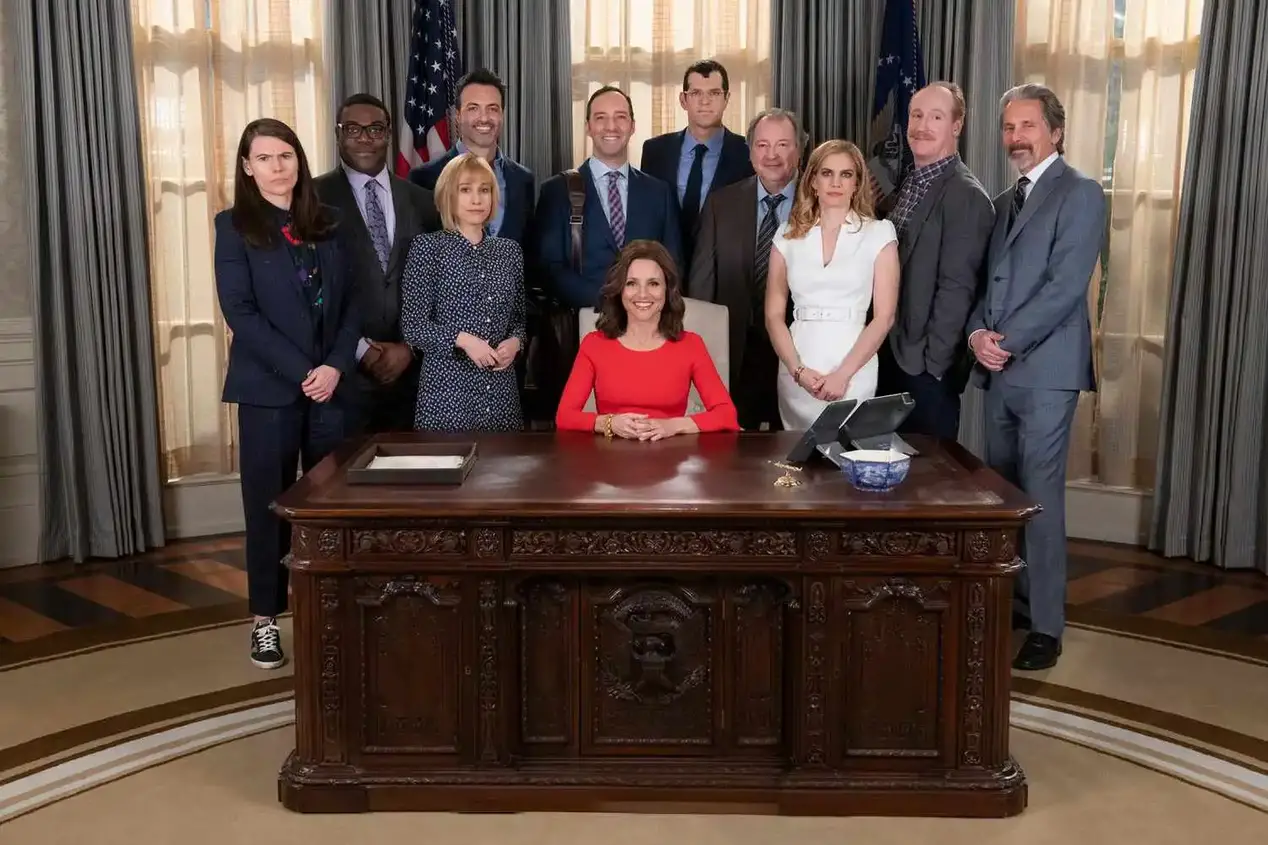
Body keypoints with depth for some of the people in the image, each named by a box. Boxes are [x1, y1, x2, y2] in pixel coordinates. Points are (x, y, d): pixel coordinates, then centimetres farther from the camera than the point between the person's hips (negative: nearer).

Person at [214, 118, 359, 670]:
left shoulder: (326, 223, 11)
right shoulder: (234, 226, 1)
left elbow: (349, 301, 7)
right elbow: (239, 311, -8)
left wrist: (336, 366, -9)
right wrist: (301, 371, -15)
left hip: (332, 382, 3)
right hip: (269, 385, -3)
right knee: (269, 501, 3)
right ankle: (265, 617, 14)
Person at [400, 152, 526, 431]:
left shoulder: (509, 251, 11)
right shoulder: (427, 247, -1)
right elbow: (412, 326, -5)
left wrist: (515, 342, -3)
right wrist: (462, 339, -17)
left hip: (501, 391, 4)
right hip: (447, 390, -4)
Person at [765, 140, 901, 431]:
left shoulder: (878, 233, 3)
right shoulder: (788, 235, 8)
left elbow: (884, 317, -2)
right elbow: (774, 314, 6)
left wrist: (843, 374, -12)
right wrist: (798, 370, -8)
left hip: (853, 372, -2)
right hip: (796, 375, 2)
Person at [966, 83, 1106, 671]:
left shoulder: (1081, 194, -4)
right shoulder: (1004, 202, 20)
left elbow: (1066, 286, -14)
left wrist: (1005, 341, -14)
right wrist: (978, 332, -3)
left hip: (1046, 369, -7)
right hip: (1000, 369, 7)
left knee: (1040, 497, -7)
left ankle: (1045, 627, 1)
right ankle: (1014, 598, 23)